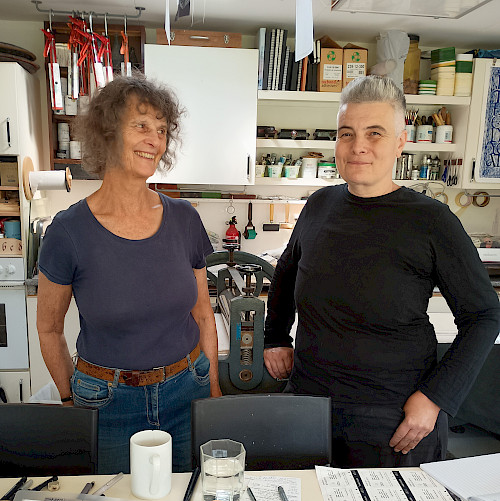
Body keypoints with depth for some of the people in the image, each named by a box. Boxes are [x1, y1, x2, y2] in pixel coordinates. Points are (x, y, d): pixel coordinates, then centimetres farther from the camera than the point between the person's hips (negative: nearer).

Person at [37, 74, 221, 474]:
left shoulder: (184, 219, -5)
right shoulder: (70, 231, -13)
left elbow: (202, 314, 4)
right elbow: (49, 329, 0)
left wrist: (214, 388, 6)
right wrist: (71, 400, 8)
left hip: (187, 393, 3)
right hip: (108, 402, -2)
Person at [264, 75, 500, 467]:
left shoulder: (431, 221, -13)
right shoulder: (320, 205, 0)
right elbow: (287, 270, 17)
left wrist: (436, 397, -13)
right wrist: (276, 337, 12)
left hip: (393, 421, -4)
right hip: (308, 402, 4)